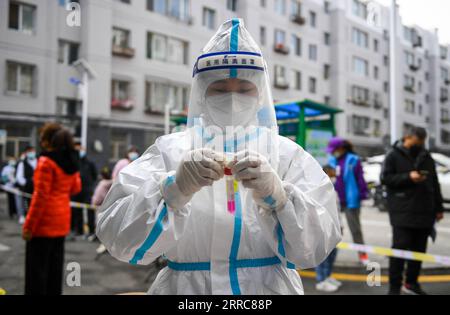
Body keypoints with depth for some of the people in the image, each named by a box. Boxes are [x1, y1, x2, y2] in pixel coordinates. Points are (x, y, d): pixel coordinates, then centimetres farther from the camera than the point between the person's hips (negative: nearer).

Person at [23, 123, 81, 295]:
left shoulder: (46, 162, -15)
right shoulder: (71, 162, 5)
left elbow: (41, 196, -17)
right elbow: (75, 188, 15)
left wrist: (28, 226, -12)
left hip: (44, 222, -7)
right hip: (62, 220, 7)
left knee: (37, 267, 4)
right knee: (55, 265, 16)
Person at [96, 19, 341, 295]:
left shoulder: (287, 153, -5)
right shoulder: (169, 150, -6)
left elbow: (318, 244, -13)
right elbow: (117, 238, -14)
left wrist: (276, 195, -30)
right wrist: (173, 188, -30)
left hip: (270, 287, 1)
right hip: (184, 288, 0)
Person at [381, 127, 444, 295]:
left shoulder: (426, 157, 14)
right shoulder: (394, 155, 0)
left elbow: (434, 183, 18)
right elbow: (385, 178, -7)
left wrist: (438, 208, 14)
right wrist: (408, 177, -18)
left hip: (424, 211, 5)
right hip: (402, 212, -5)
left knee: (419, 249, 10)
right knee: (400, 248, -6)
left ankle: (412, 283, 24)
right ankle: (394, 287, 2)